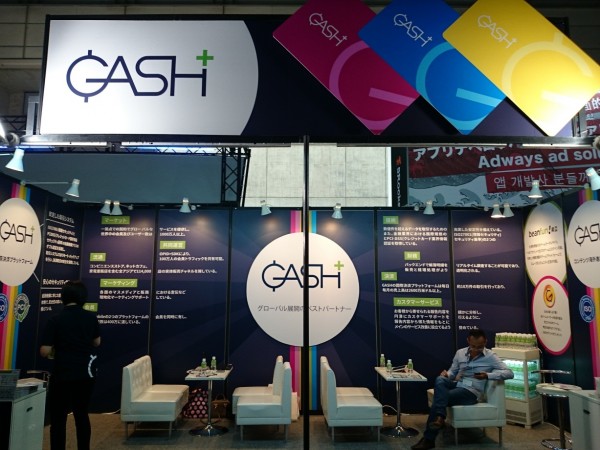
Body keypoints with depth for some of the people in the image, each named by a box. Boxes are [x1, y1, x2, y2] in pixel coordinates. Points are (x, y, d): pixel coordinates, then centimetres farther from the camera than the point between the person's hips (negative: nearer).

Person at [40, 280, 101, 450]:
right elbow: (96, 342, 13)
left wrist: (56, 349, 8)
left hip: (63, 374, -4)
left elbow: (44, 351, -12)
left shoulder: (55, 320, -11)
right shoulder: (91, 317, 0)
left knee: (58, 418, 6)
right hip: (87, 373, 4)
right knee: (82, 414, 16)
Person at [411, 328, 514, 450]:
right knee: (440, 380, -31)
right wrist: (446, 374, -8)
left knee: (437, 400, -24)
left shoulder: (490, 356, -1)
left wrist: (487, 375, -24)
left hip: (471, 391, -5)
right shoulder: (460, 353, 12)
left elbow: (509, 373, -9)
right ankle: (440, 418, -38)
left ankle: (428, 439, -17)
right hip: (456, 385, 5)